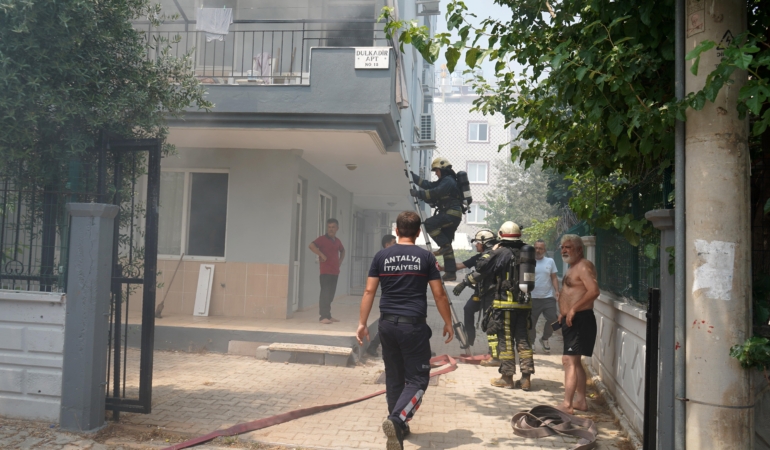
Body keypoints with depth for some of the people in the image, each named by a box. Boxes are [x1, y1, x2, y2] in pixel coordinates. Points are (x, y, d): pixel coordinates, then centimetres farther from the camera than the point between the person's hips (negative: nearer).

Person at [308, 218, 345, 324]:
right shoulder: (322, 239, -7)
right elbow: (311, 245, -23)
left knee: (331, 294, 10)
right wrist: (321, 255, -20)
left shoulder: (337, 241, 14)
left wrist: (340, 261, 19)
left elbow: (342, 251, 34)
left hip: (335, 271, 7)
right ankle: (323, 317, -9)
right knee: (325, 293, -10)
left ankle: (328, 315, 18)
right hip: (326, 271, -7)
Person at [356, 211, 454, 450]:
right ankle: (396, 419, -17)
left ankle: (399, 425, 26)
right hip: (413, 325, -3)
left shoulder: (381, 256, 4)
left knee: (394, 377, 17)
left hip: (387, 324, 4)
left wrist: (362, 323, 7)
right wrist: (448, 323, 10)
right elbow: (439, 294, -1)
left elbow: (369, 291, 2)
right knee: (417, 378, 3)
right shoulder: (426, 257, -2)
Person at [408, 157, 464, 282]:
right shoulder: (443, 181, 21)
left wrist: (418, 193, -22)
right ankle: (451, 273, 9)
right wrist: (413, 176, 16)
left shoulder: (448, 181, -12)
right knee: (446, 245, 8)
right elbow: (428, 185, 19)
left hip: (452, 214, -10)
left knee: (429, 223, -23)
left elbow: (434, 193, -23)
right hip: (450, 215, 10)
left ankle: (444, 245, -15)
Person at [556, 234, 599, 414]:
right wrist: (564, 312, 15)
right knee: (575, 361, 15)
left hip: (580, 319, -11)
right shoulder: (573, 267, 18)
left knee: (569, 360, -13)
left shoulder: (584, 266, -13)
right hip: (571, 320, 11)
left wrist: (573, 309, -26)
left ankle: (567, 404, -12)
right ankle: (580, 401, 24)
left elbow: (594, 291, -26)